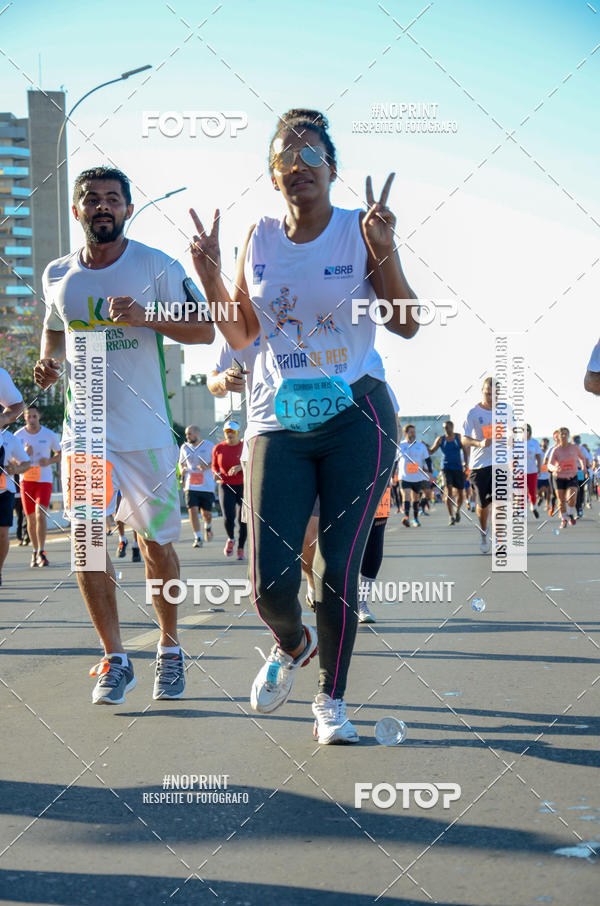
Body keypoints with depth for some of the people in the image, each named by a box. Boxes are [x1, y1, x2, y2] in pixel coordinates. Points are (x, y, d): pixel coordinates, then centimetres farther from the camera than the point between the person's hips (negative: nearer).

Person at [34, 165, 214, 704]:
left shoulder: (157, 266, -3)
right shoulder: (57, 276, 8)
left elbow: (204, 331, -5)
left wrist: (145, 317, -19)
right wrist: (49, 362, 3)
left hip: (148, 428, -2)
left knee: (156, 543, 6)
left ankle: (170, 649, 26)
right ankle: (115, 659, 4)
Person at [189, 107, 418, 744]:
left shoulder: (361, 230, 0)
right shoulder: (259, 238, 8)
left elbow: (406, 324, -4)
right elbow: (240, 336, 12)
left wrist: (385, 252, -18)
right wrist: (209, 276, -2)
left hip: (356, 419, -2)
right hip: (277, 424, 2)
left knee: (337, 571, -3)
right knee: (270, 583, -6)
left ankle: (331, 698, 17)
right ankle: (292, 645, 29)